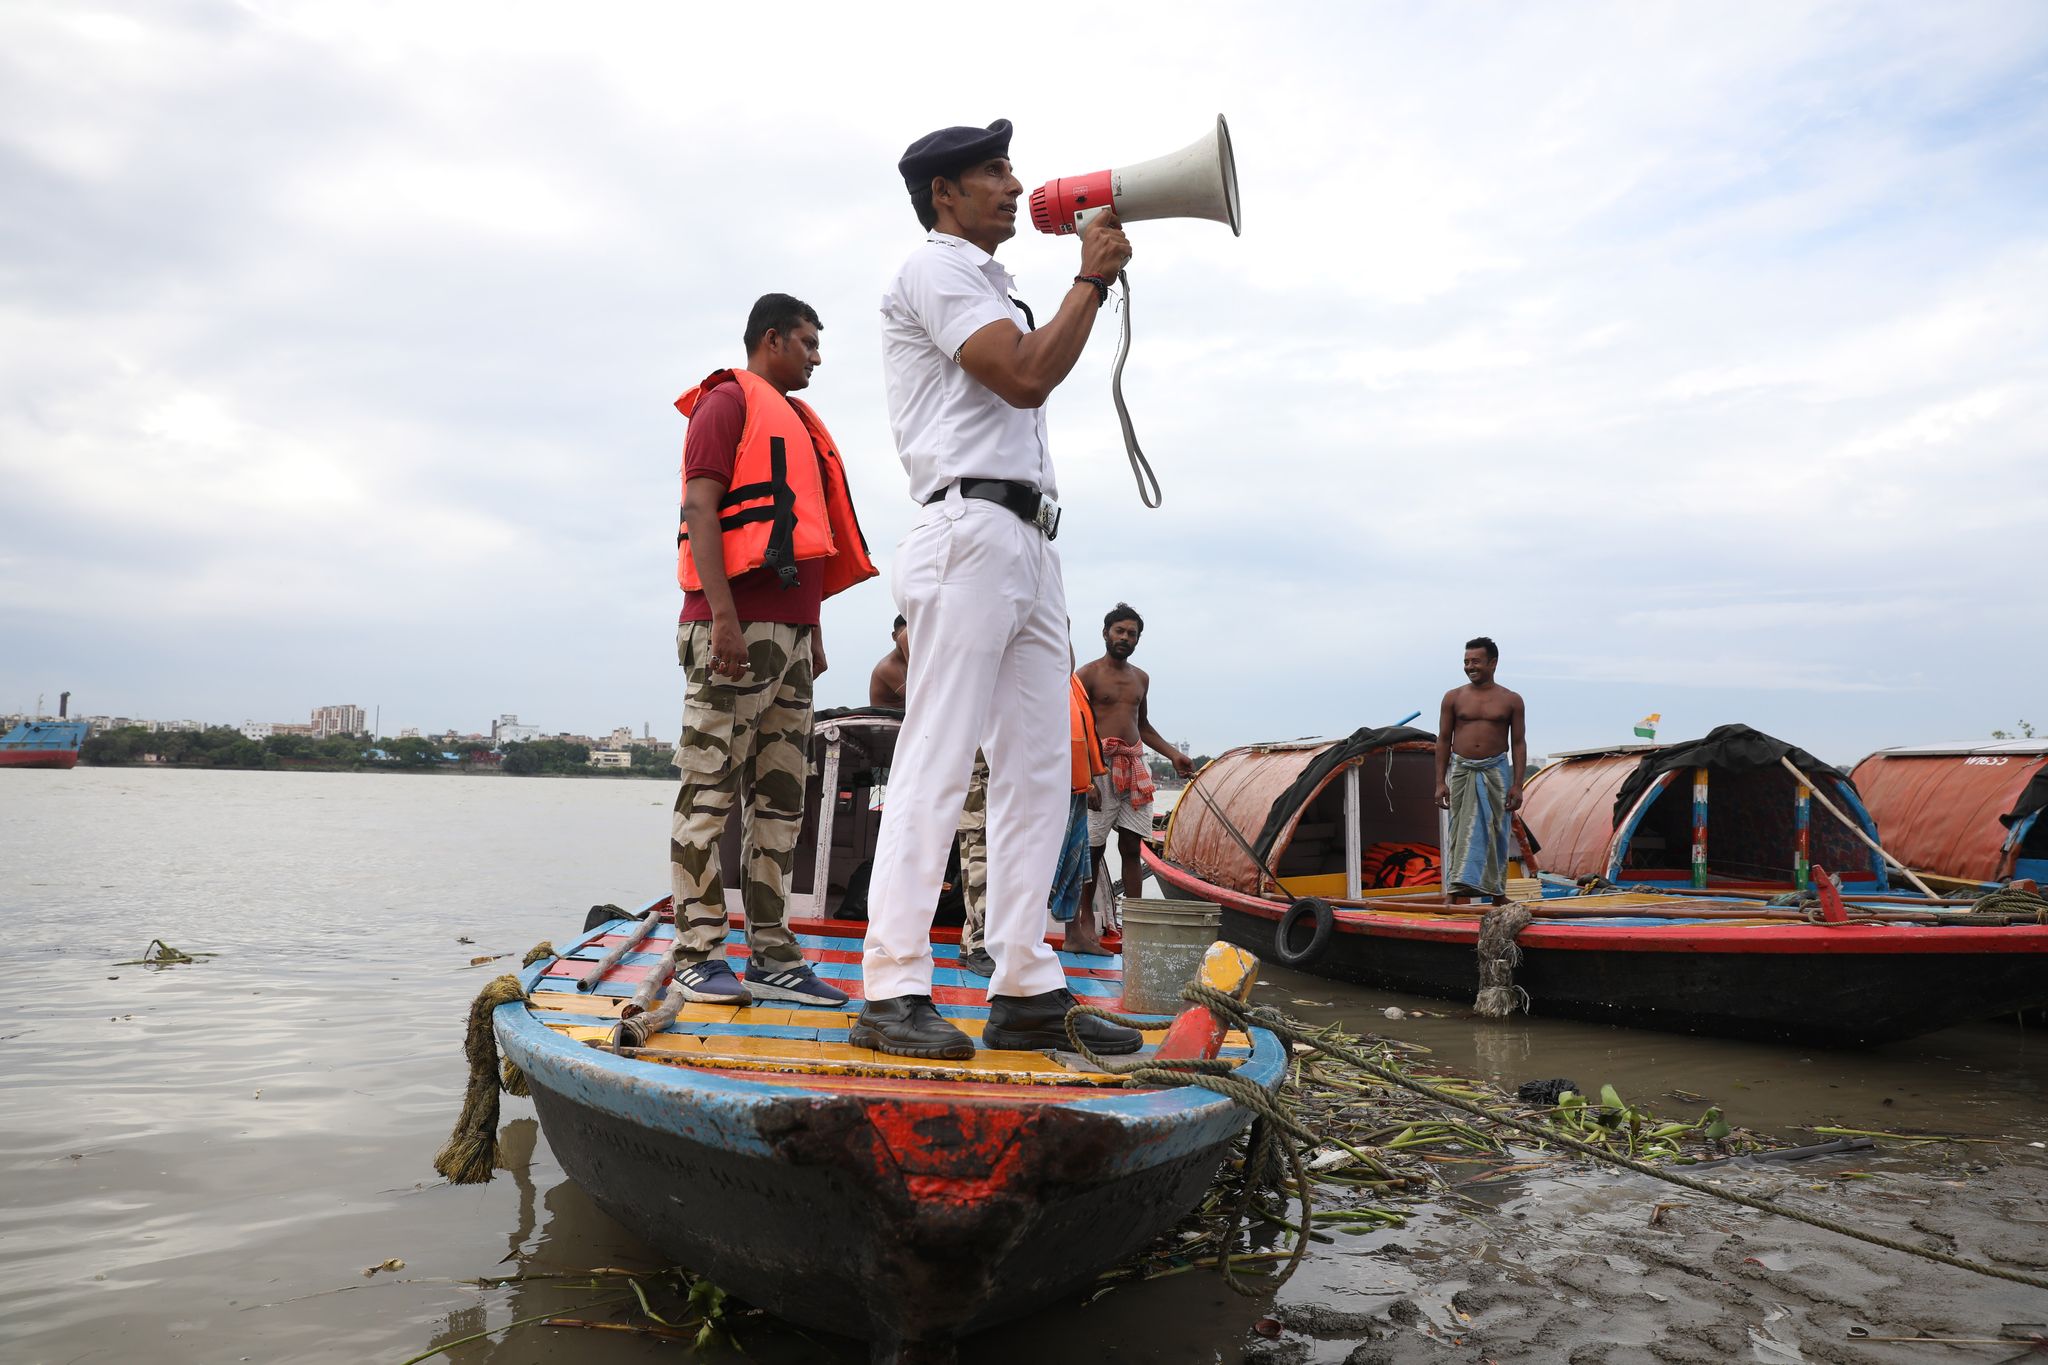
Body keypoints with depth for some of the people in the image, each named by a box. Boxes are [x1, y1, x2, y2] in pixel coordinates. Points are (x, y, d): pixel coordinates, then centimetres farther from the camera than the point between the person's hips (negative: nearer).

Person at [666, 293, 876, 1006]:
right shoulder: (728, 402, 2)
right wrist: (722, 614, -20)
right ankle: (696, 954, -4)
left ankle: (773, 956, 9)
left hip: (791, 632, 9)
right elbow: (699, 506, -10)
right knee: (712, 790, -8)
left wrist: (814, 635, 22)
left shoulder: (795, 419, 29)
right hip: (738, 624, -9)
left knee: (782, 798, 6)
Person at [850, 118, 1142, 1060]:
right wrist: (1091, 277, -2)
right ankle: (892, 994, -10)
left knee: (1038, 773, 3)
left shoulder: (985, 285, 32)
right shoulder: (935, 268, 1)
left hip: (1030, 544, 10)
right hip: (972, 532, -10)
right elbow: (1026, 377, -11)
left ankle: (1024, 992, 6)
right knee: (936, 766, -13)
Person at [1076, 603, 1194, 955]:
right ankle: (1079, 930, -2)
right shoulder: (1088, 674, -2)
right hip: (1101, 767, -6)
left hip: (1135, 769, 6)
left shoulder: (1140, 678, 19)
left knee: (1132, 847, 4)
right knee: (1092, 848, -6)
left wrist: (1172, 754, 19)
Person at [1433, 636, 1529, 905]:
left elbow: (1518, 743, 3)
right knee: (1460, 832, -3)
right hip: (1461, 771, 0)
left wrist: (1517, 785, -5)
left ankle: (1497, 894, 15)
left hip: (1496, 771, 0)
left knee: (1496, 834, 4)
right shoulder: (1453, 697, 4)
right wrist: (1440, 782, -2)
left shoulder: (1511, 701, 3)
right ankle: (1453, 892, -3)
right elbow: (1443, 740, 5)